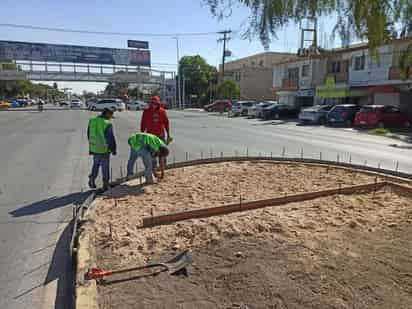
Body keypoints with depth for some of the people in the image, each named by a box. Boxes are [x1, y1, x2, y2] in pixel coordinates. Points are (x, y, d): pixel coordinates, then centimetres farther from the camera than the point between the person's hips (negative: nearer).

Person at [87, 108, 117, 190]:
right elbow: (111, 138, -15)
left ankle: (92, 179, 18)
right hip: (104, 149, -5)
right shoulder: (107, 124, -18)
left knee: (95, 164, 23)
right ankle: (105, 184, 16)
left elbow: (89, 135, 10)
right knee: (105, 167, 8)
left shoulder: (92, 121, 2)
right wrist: (114, 150, -2)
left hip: (94, 148, 5)